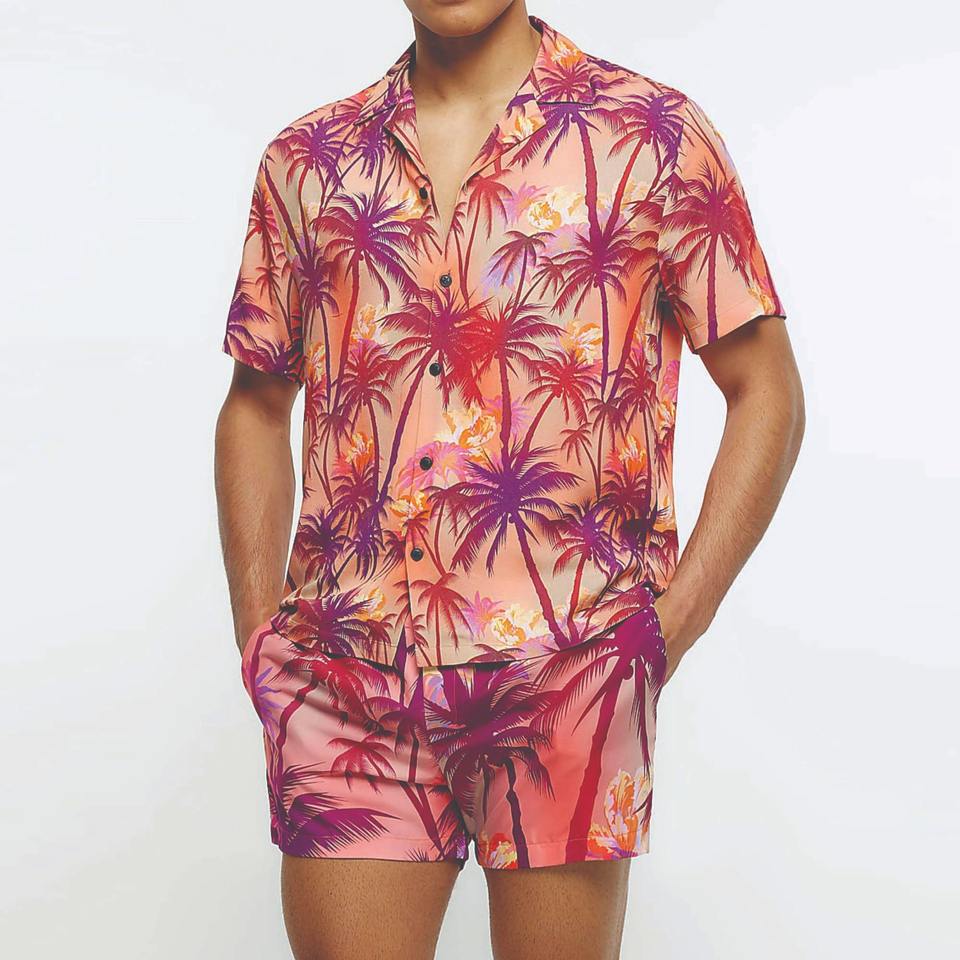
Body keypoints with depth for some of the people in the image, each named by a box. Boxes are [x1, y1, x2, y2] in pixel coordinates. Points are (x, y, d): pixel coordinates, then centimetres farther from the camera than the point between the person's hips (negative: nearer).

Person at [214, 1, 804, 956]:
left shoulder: (655, 135, 3)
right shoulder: (307, 161, 11)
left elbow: (765, 395, 3)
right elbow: (255, 407, 18)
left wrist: (668, 629, -5)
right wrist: (257, 631, 8)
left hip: (567, 669, -2)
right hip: (344, 680, 2)